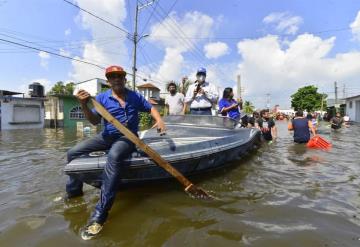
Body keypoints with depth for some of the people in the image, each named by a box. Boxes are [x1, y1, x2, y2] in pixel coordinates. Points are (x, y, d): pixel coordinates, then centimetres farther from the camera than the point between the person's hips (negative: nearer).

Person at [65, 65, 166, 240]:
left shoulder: (135, 96, 6)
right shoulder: (101, 98, 6)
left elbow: (151, 108, 10)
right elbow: (94, 121, 2)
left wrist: (159, 120, -11)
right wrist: (84, 105, -15)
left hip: (127, 136, -4)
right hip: (107, 136, 4)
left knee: (114, 156, -37)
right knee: (73, 153, -1)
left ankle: (99, 216, -32)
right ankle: (73, 192, 21)